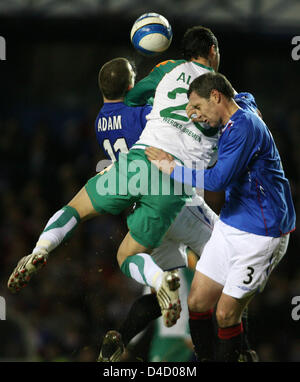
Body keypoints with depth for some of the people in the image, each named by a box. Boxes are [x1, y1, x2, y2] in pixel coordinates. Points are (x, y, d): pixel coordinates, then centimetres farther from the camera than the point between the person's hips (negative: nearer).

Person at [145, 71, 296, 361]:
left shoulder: (245, 126, -19)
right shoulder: (229, 125, 11)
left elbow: (219, 179, -25)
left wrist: (172, 169, -15)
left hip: (260, 235, -9)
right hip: (230, 226, 9)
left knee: (226, 315, -6)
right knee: (197, 302, 7)